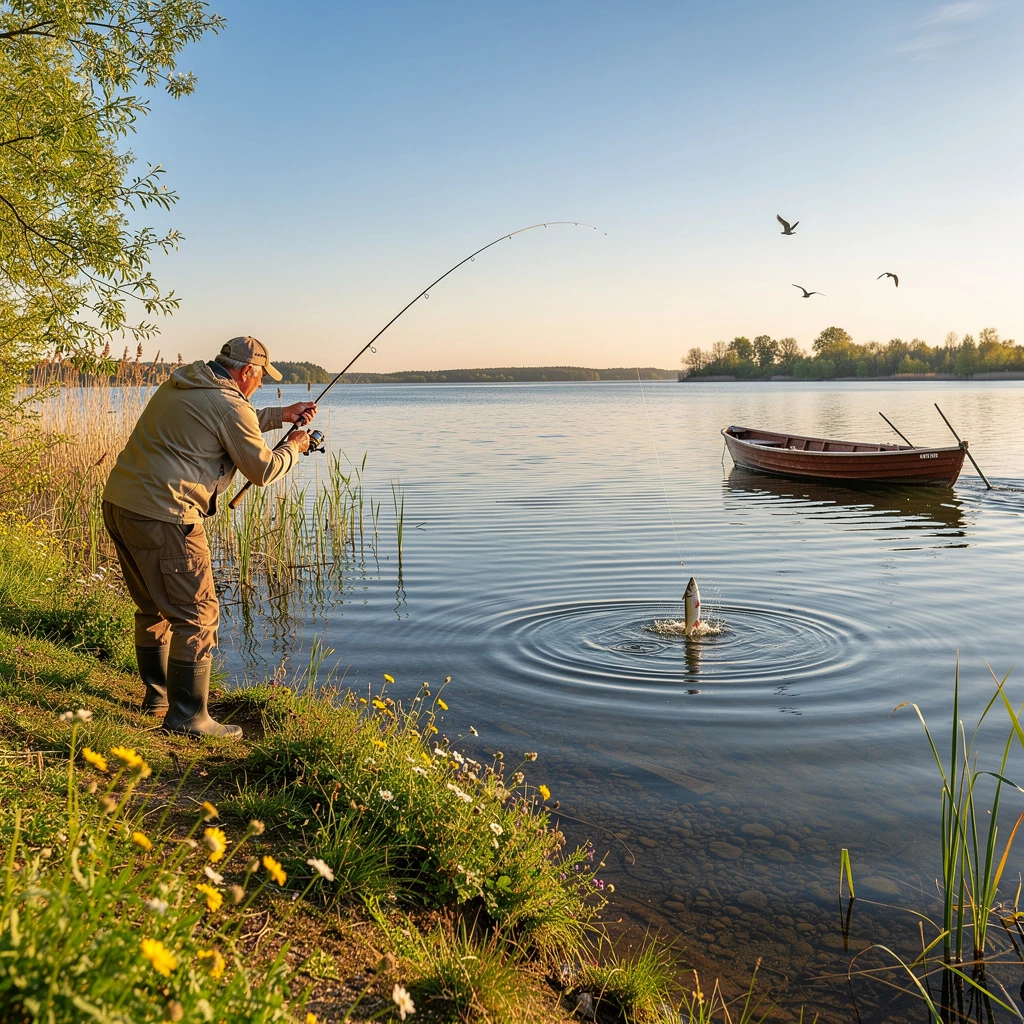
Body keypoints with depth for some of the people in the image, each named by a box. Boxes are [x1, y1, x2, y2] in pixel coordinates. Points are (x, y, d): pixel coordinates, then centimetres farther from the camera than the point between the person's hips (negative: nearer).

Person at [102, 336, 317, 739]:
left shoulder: (179, 384, 17)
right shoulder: (229, 404, -11)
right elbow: (262, 470, -3)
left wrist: (280, 415, 31)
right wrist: (293, 448, 16)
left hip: (118, 503, 10)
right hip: (162, 517, -10)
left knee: (153, 608, 22)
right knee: (197, 614, -1)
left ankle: (157, 696, 35)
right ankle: (188, 717, 3)